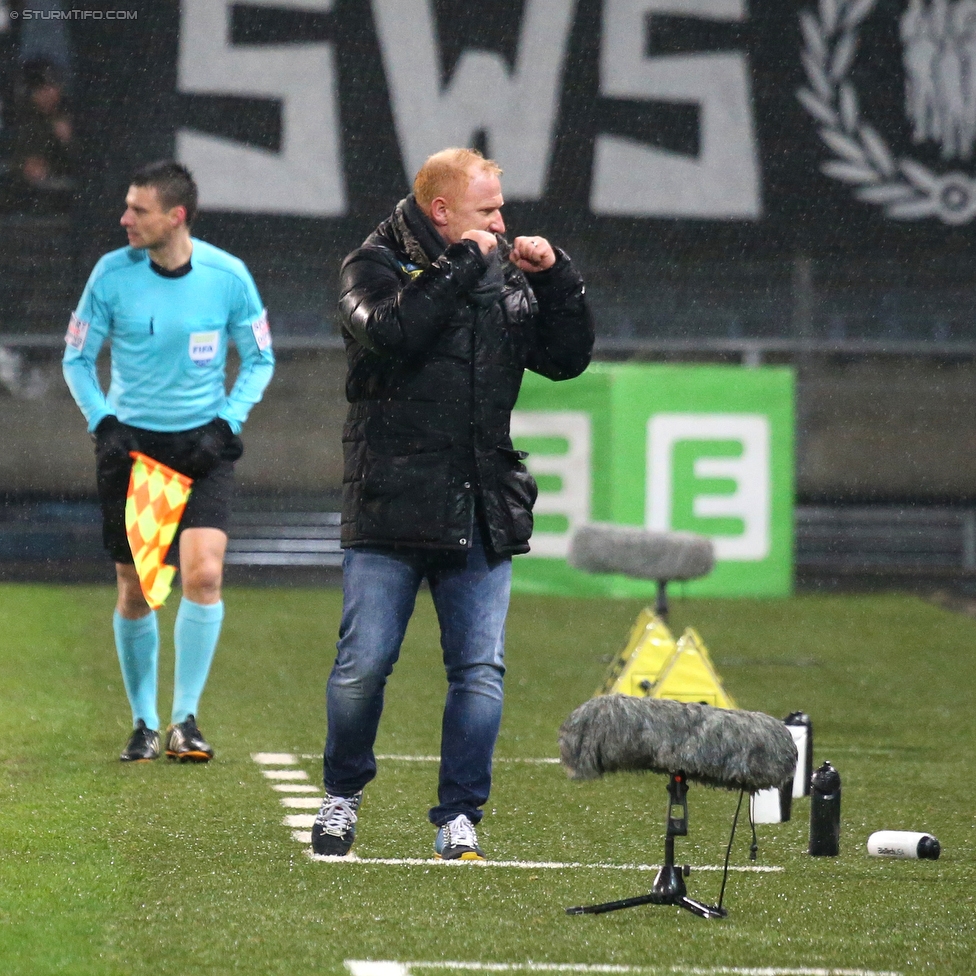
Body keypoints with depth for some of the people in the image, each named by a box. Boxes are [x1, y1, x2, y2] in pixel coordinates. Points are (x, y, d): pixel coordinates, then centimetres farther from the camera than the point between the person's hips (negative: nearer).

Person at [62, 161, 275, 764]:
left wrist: (227, 423, -7)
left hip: (204, 444, -1)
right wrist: (103, 422, -7)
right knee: (135, 593, 2)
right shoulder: (113, 273, -6)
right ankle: (144, 724, 18)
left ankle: (186, 719, -8)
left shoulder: (228, 276, -8)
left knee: (204, 572, -18)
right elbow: (77, 356, 6)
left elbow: (260, 359, 6)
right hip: (131, 442, 1)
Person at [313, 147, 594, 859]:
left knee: (481, 670, -1)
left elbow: (568, 359, 16)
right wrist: (459, 266, -16)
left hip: (483, 515, 4)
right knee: (364, 664, -3)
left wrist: (557, 279, 3)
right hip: (391, 507, -4)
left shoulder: (506, 279, 14)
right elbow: (387, 331, -22)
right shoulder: (374, 267, -1)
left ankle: (459, 816, 7)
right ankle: (343, 794, 19)